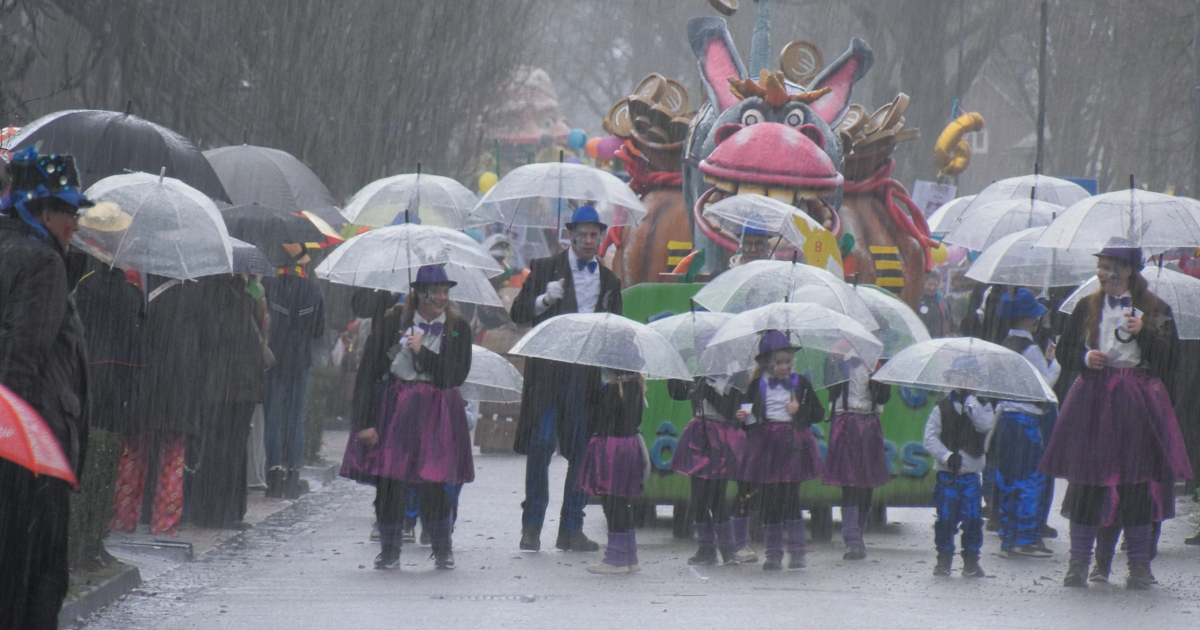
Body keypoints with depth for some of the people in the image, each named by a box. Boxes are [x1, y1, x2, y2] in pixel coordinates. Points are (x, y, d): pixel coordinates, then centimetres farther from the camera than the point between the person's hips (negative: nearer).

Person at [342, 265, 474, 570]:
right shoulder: (393, 322, -1)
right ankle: (389, 552, 12)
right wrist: (364, 421, -8)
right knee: (389, 482, -4)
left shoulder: (457, 328, 5)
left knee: (431, 484, -7)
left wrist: (422, 352, -13)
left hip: (434, 414, 0)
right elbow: (368, 372, -2)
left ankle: (443, 549, 14)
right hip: (392, 408, 0)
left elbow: (457, 376, -4)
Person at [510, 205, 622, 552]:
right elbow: (518, 313, 2)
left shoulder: (609, 281, 17)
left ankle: (571, 530, 8)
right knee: (541, 445, -8)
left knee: (584, 451, 3)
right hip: (549, 370, -3)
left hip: (589, 374, 3)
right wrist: (544, 300, -17)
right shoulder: (545, 269, 6)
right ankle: (532, 526, -1)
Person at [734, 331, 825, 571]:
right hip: (766, 446, 1)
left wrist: (799, 411, -6)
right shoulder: (757, 386, 7)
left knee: (790, 495, -9)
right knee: (769, 499, 1)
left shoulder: (800, 384, 7)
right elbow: (748, 414, 11)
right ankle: (774, 552, 8)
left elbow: (819, 414, 10)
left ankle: (797, 551, -3)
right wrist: (743, 417, -11)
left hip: (793, 445, -1)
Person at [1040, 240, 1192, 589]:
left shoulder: (1154, 309, 3)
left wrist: (1143, 332, -15)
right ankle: (1079, 562, 6)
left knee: (1136, 480, -1)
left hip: (1137, 401, -2)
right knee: (1086, 478, -2)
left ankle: (1139, 565, 7)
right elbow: (1064, 351, 12)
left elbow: (1167, 361, -2)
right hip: (1093, 399, 2)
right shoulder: (1088, 306, 9)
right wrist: (1085, 357, -8)